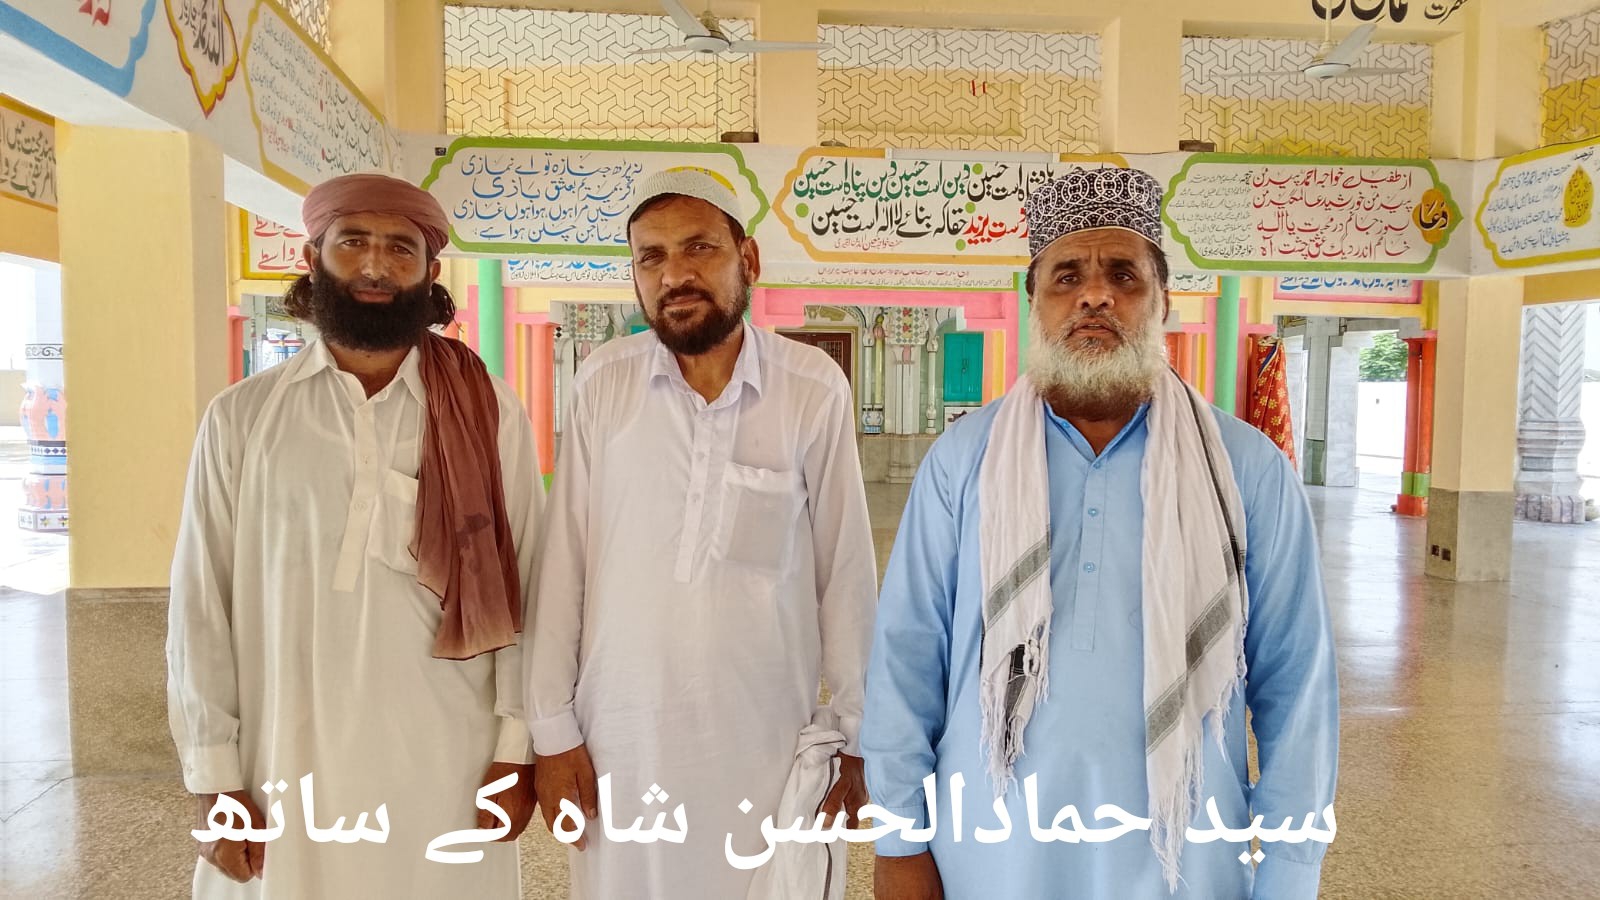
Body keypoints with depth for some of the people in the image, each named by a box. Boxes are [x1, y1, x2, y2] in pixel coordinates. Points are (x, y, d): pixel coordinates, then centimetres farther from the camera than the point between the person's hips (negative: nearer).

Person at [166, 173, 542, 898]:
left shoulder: (489, 412, -3)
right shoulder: (241, 417, 0)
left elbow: (523, 587, -2)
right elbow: (202, 602, 2)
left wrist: (517, 747, -3)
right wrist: (214, 777, 1)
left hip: (447, 769, -1)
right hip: (287, 767, 1)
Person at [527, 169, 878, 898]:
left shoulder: (815, 389, -9)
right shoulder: (603, 382, -6)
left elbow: (846, 571, -4)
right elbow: (563, 562, -2)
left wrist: (851, 733, 1)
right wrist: (553, 726, 0)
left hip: (767, 737, -1)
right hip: (621, 734, 1)